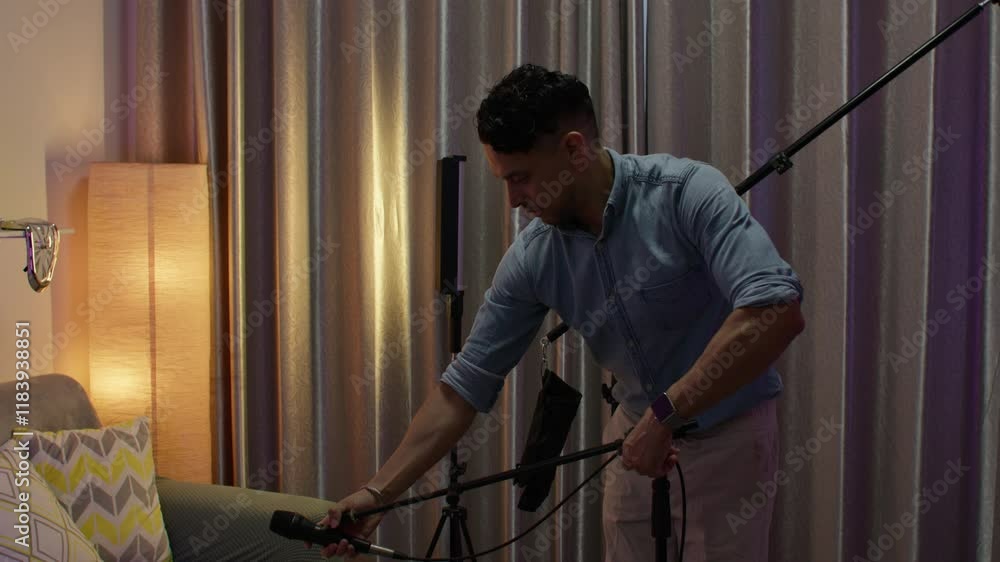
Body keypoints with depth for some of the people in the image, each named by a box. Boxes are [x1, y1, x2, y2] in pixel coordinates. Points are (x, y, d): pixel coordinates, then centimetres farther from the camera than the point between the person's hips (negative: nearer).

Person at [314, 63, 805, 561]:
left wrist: (666, 413, -33)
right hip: (637, 436, 5)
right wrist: (379, 491, -8)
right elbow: (469, 381, -4)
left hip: (726, 435, -4)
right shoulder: (532, 257, -8)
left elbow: (778, 311, -35)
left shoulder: (688, 193, -24)